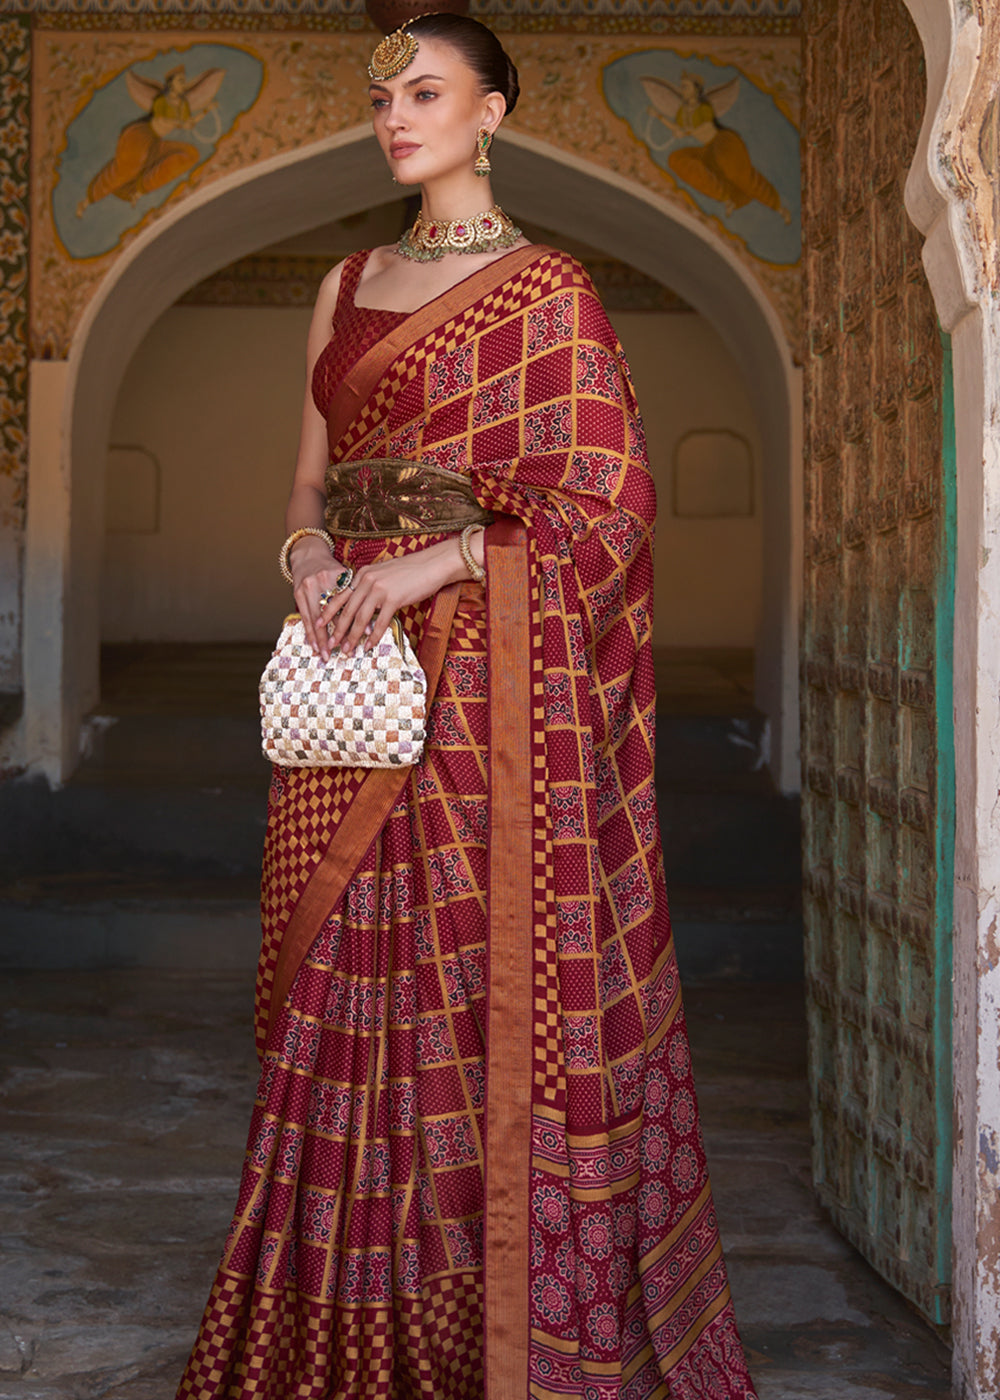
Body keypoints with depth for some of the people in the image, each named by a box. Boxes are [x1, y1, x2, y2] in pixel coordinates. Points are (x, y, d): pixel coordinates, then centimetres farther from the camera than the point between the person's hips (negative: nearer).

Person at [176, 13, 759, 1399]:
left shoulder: (543, 287, 0)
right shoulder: (348, 285, 18)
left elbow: (606, 499, -7)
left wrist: (435, 563, -17)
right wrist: (313, 559, -4)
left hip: (490, 682, -5)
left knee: (492, 986, -5)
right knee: (356, 997, 6)